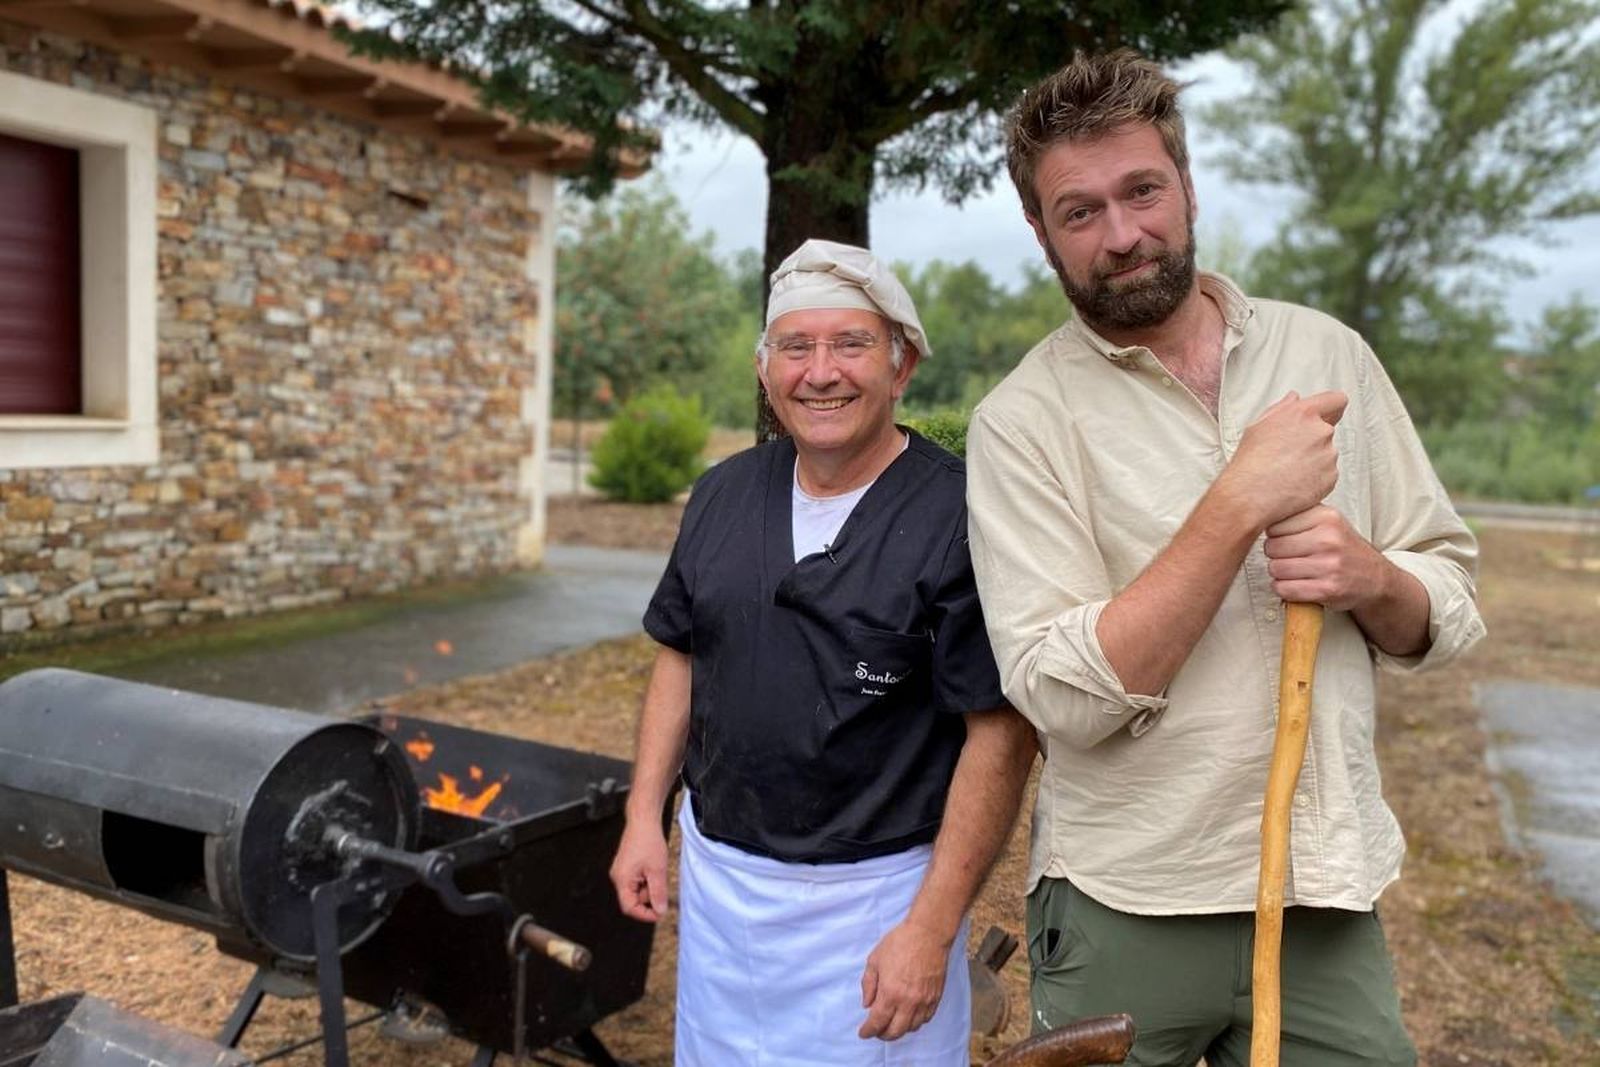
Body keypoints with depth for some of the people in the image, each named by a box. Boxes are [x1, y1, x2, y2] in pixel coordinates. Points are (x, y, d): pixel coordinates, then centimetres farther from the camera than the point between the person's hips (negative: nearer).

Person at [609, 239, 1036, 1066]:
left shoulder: (958, 517, -17)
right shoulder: (723, 494, 1)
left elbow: (1001, 738, -17)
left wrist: (933, 928, -18)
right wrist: (644, 816, 6)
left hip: (873, 895, -5)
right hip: (716, 872, 6)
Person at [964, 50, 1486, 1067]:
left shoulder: (1326, 351, 2)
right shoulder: (1022, 419, -11)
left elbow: (1449, 609, 6)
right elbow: (1064, 695, -20)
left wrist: (1367, 575, -16)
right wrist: (1241, 503, -24)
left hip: (1330, 895, 3)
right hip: (1125, 913, -3)